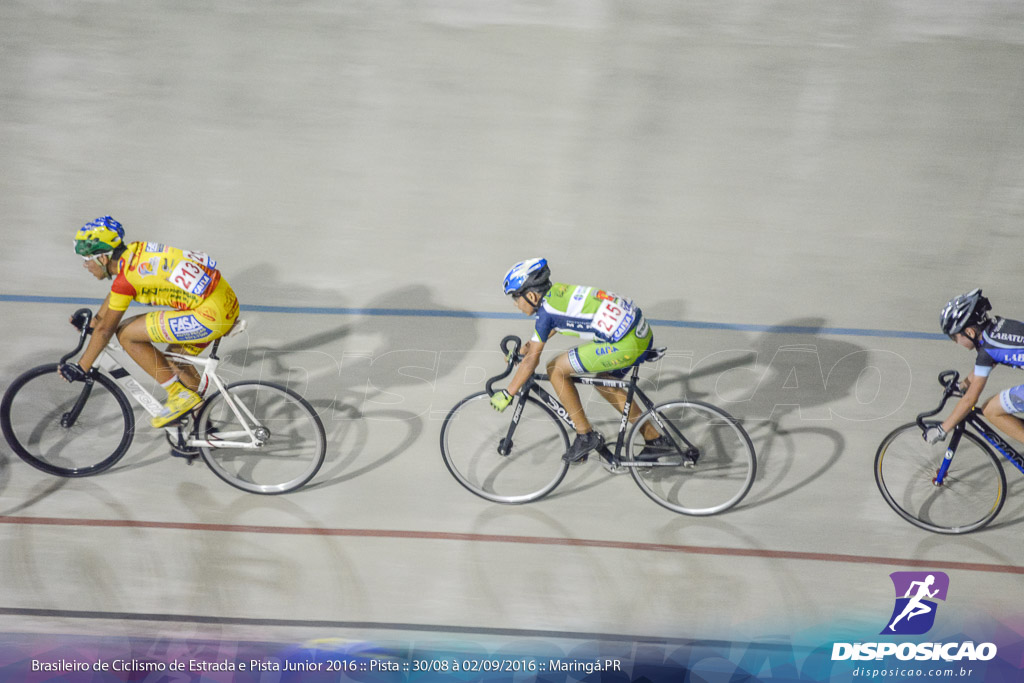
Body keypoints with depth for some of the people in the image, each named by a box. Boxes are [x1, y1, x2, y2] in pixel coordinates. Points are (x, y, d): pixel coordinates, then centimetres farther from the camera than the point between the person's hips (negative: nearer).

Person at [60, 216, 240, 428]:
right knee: (173, 359, 26)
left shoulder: (127, 279, -11)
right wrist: (92, 321, 42)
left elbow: (104, 330, -1)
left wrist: (81, 369, 11)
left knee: (126, 335, -1)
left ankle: (181, 395, 4)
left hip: (211, 314, -10)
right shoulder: (135, 250, 12)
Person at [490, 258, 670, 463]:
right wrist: (527, 346, 43)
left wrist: (507, 394, 2)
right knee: (605, 383, 28)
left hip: (625, 344, -10)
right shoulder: (557, 290, 15)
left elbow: (532, 360, -6)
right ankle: (655, 439, 31)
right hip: (643, 333, 10)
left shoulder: (546, 309, -9)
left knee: (556, 369, 0)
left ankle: (586, 436, 7)